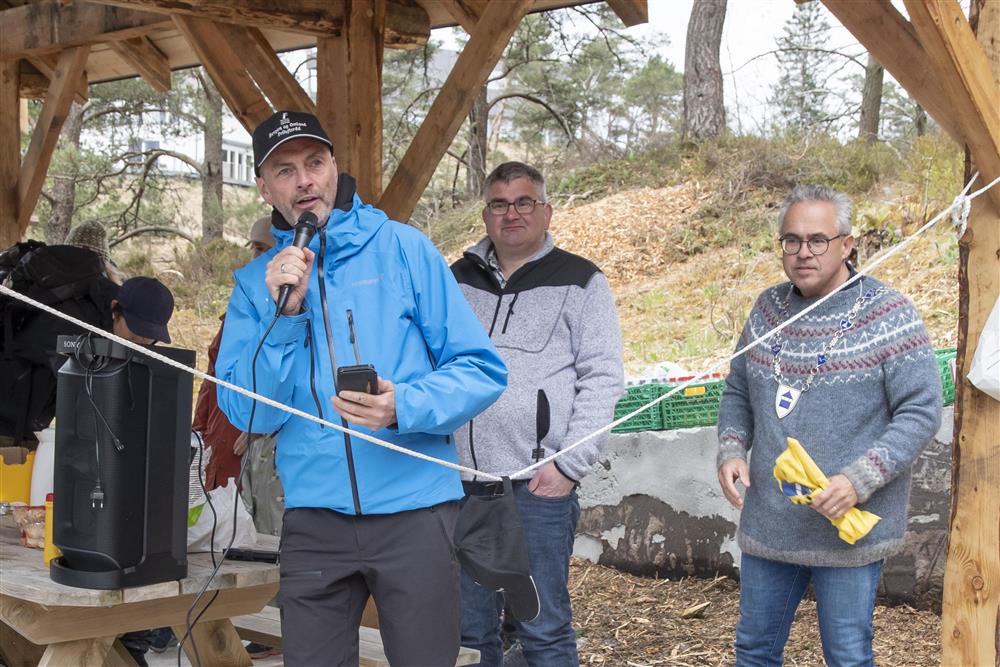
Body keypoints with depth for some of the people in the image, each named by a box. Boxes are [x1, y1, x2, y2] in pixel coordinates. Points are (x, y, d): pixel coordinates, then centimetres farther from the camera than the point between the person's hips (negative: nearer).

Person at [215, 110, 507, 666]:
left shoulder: (401, 247, 0)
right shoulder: (257, 282, 8)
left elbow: (482, 371, -2)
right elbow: (248, 415, -1)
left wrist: (404, 407, -20)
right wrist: (283, 314, -12)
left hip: (415, 511, -2)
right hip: (314, 522, 2)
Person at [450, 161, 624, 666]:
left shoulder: (579, 283, 2)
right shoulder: (457, 280, 14)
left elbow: (603, 379, -3)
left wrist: (570, 466, -10)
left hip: (538, 486, -4)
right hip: (459, 483, 4)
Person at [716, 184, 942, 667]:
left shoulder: (889, 315, -11)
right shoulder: (768, 309, 6)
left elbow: (921, 411, -13)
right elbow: (737, 391, 15)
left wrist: (860, 481, -23)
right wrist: (731, 451, -3)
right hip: (767, 525, 5)